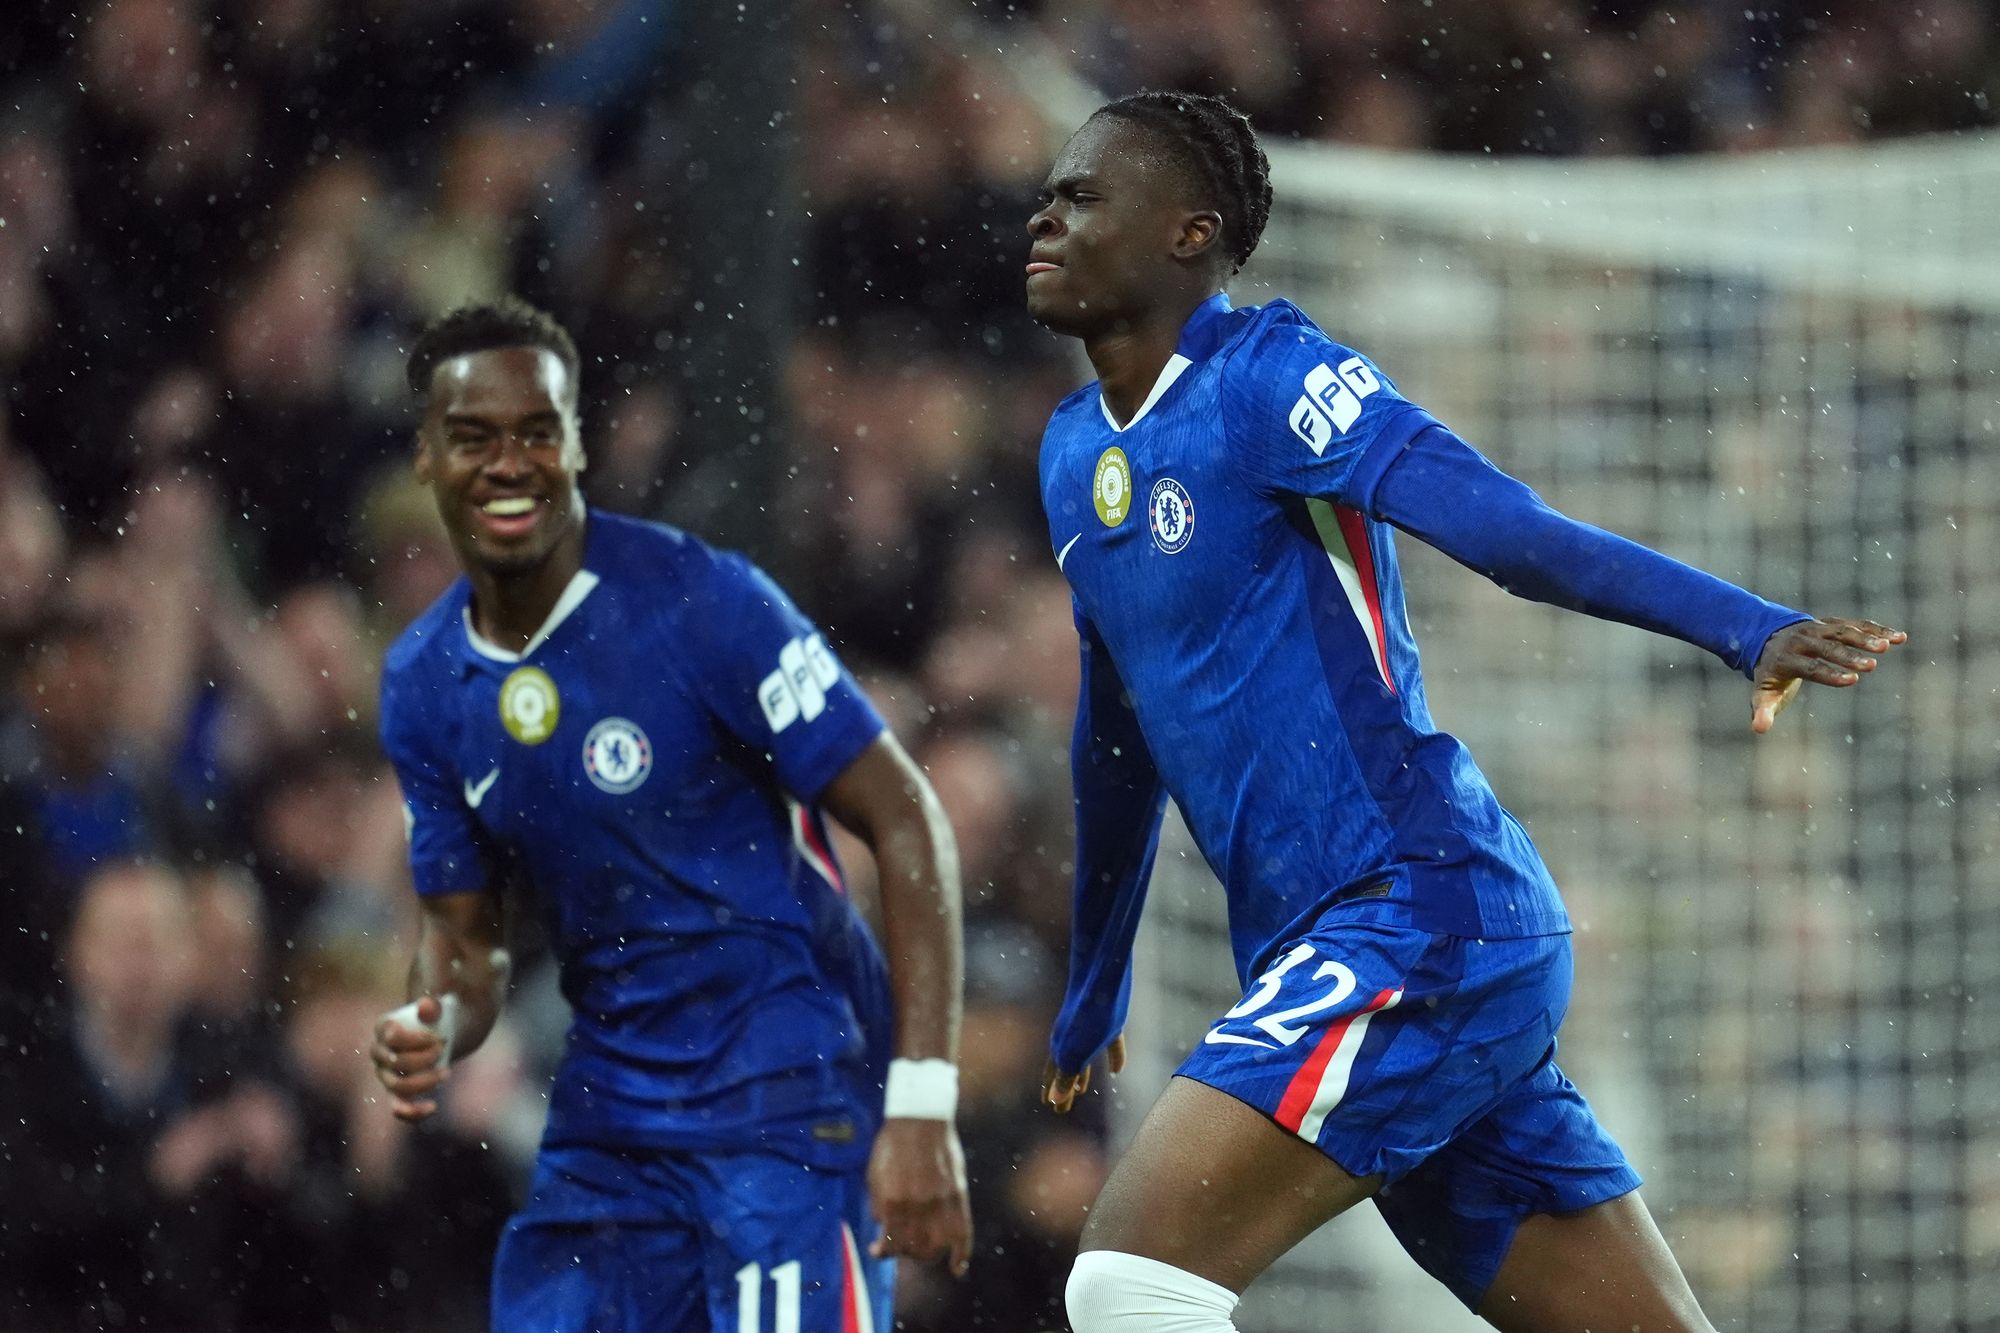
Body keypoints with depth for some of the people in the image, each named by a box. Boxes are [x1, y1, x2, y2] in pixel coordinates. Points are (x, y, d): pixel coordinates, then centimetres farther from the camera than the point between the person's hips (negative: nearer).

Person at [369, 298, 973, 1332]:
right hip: (610, 1119, 6)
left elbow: (906, 823, -14)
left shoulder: (699, 603, -15)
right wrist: (429, 1037, -12)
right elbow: (463, 936, 13)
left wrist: (921, 1105, -20)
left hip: (790, 1101, -6)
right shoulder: (422, 684, 5)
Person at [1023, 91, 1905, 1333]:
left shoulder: (1267, 374, -8)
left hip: (1425, 917, -8)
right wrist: (1096, 985, 40)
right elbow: (1121, 732, 31)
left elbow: (1506, 526, -21)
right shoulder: (1074, 452, 17)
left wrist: (1748, 627, -34)